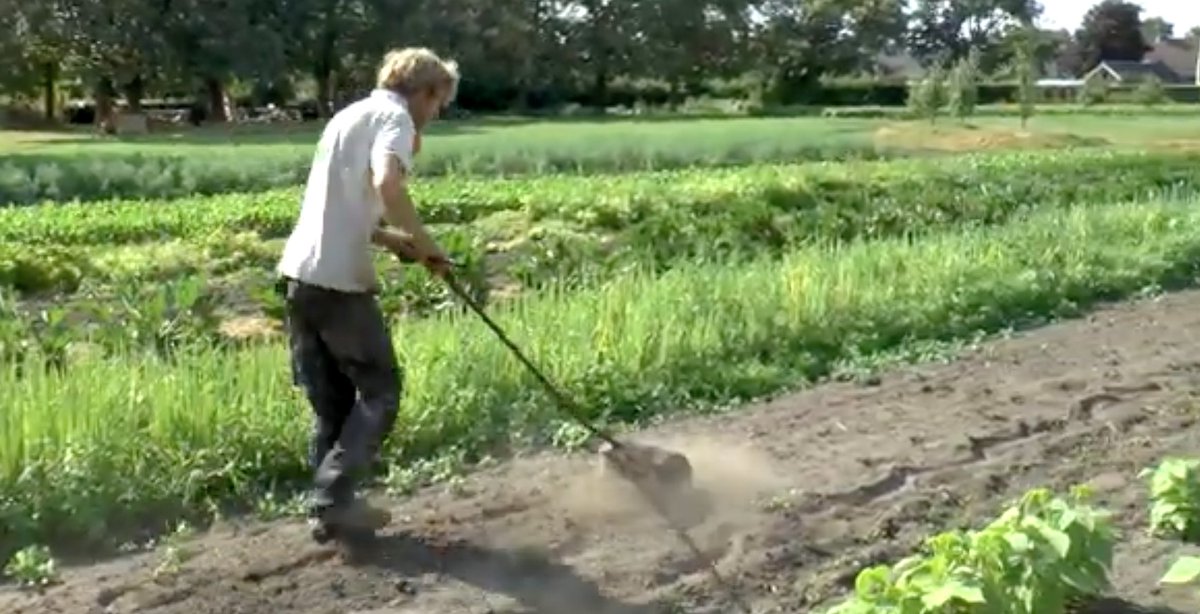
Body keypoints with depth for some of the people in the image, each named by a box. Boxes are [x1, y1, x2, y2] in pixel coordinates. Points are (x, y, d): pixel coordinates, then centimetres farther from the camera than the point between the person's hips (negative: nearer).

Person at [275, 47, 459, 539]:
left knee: (331, 402, 15)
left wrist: (392, 239, 15)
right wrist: (425, 244, -12)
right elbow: (387, 184, -25)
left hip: (298, 274, 8)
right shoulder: (394, 116, -4)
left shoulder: (350, 115, 24)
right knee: (380, 390, 4)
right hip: (338, 280, -8)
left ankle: (330, 502, 18)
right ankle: (332, 502, 1)